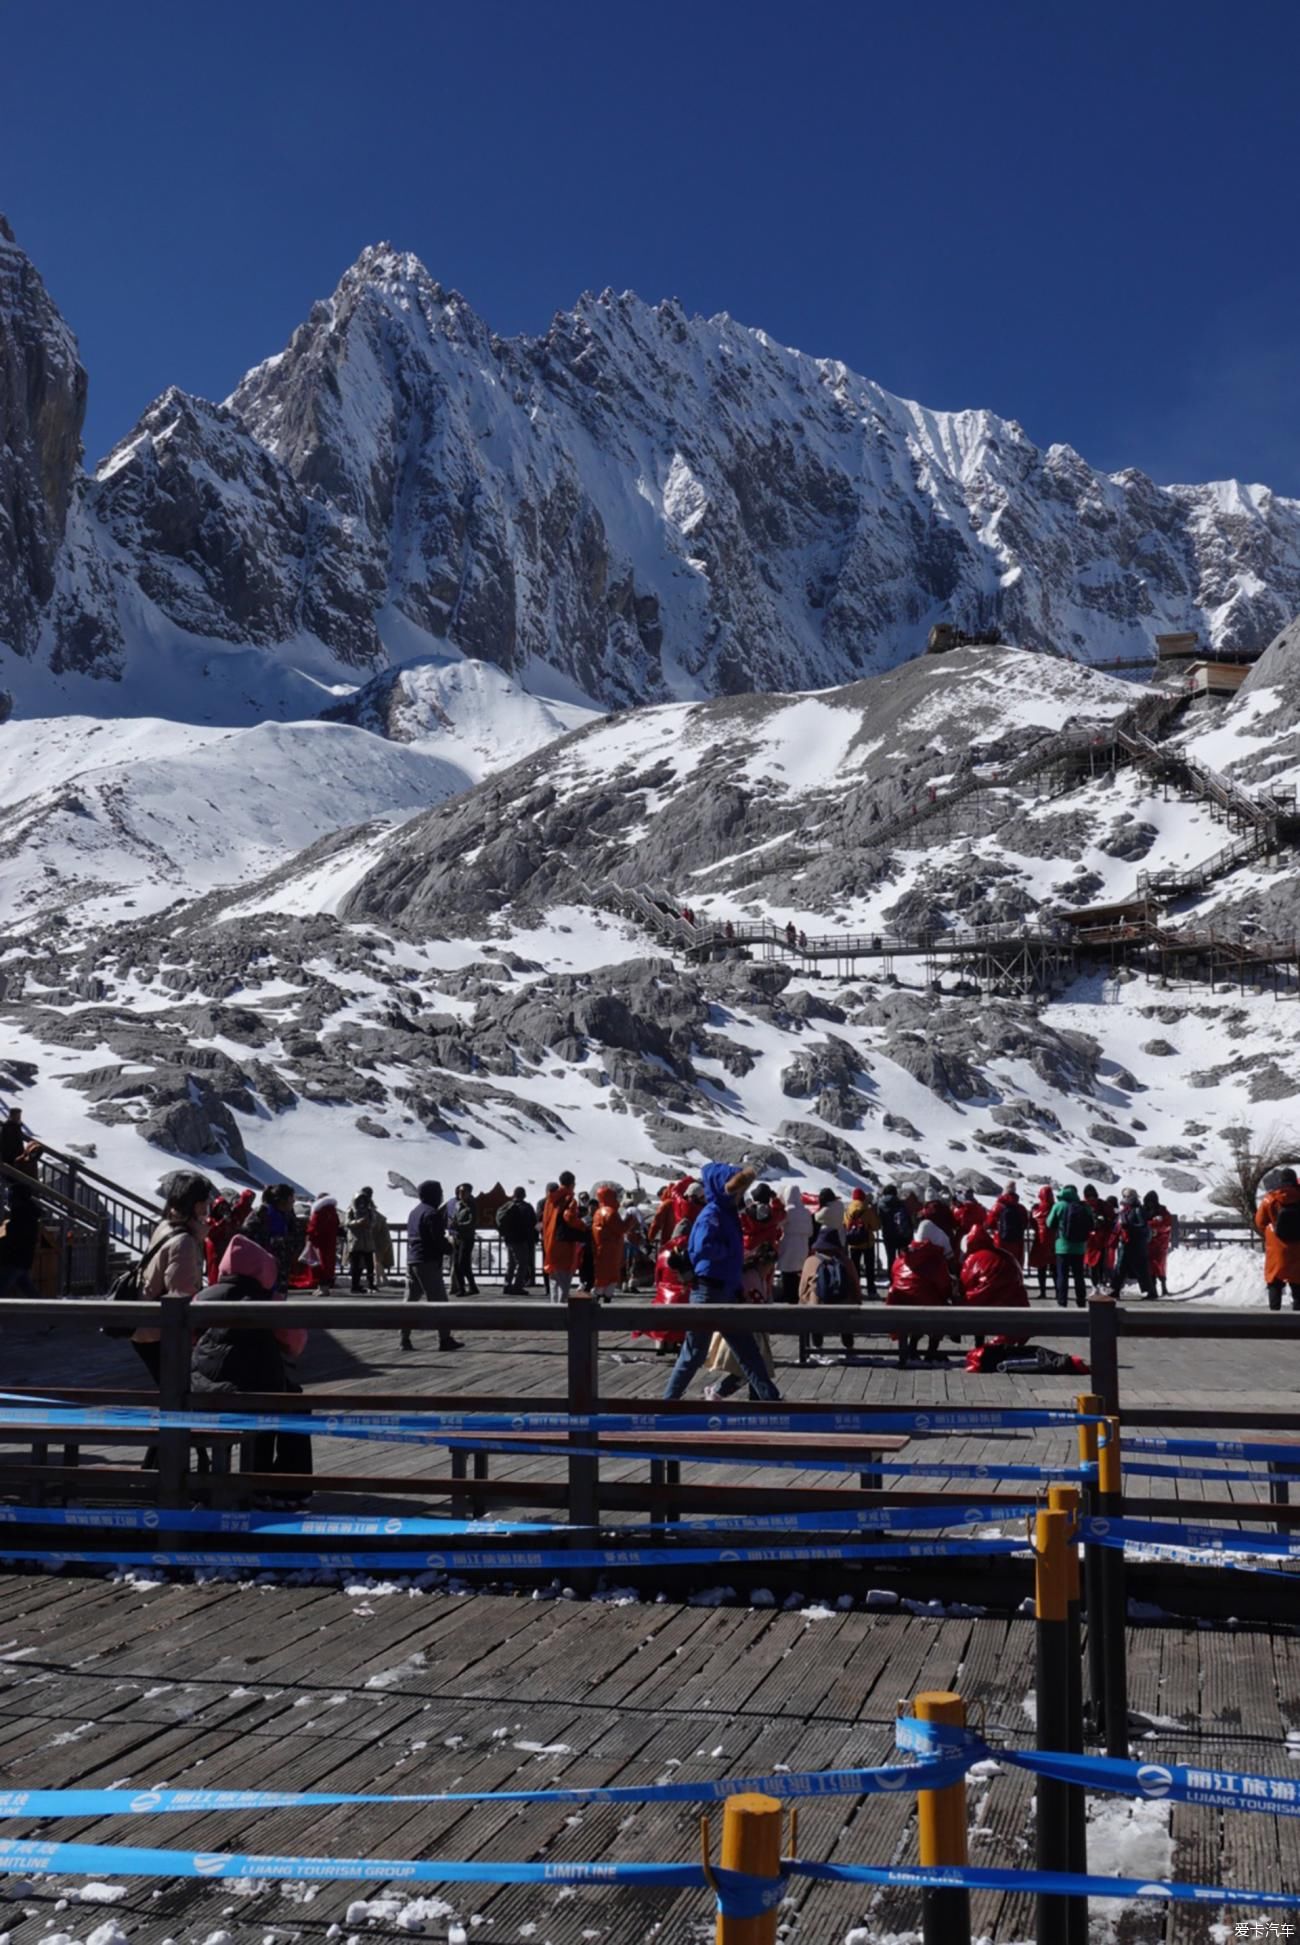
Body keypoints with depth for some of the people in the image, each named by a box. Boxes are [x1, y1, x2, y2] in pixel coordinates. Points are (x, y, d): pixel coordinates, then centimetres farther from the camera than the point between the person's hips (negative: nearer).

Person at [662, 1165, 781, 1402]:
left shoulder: (728, 1212, 12)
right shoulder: (711, 1214, -16)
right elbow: (702, 1248, -33)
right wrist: (728, 1251, -16)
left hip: (726, 1293, 9)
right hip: (708, 1292, -9)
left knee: (747, 1351, 11)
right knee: (694, 1354, 2)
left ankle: (769, 1399, 16)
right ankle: (669, 1401, 13)